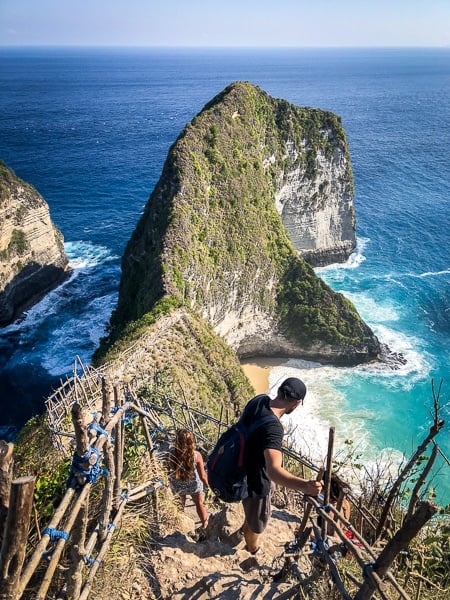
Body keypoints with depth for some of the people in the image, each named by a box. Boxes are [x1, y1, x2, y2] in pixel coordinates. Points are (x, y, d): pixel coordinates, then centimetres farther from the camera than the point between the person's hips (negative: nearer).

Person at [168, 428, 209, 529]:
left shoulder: (171, 454, -29)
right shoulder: (196, 455, -30)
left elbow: (167, 472, -14)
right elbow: (203, 476, -19)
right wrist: (208, 486, 1)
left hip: (177, 486, 1)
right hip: (194, 485, 0)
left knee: (180, 505, 30)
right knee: (199, 503, 29)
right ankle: (205, 523, 53)